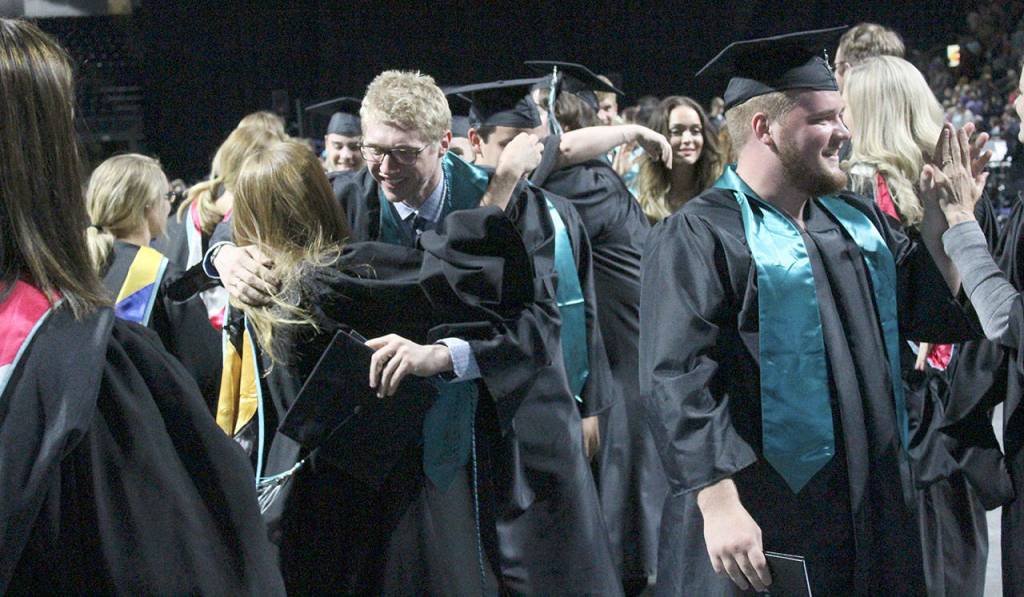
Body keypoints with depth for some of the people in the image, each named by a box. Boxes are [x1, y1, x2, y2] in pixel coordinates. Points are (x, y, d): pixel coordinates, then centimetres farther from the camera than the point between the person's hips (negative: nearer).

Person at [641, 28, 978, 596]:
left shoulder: (857, 221, 11)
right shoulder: (697, 237, -11)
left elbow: (935, 310, 13)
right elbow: (678, 380, -18)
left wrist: (942, 211, 2)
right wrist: (718, 504, -25)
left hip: (871, 510, 7)